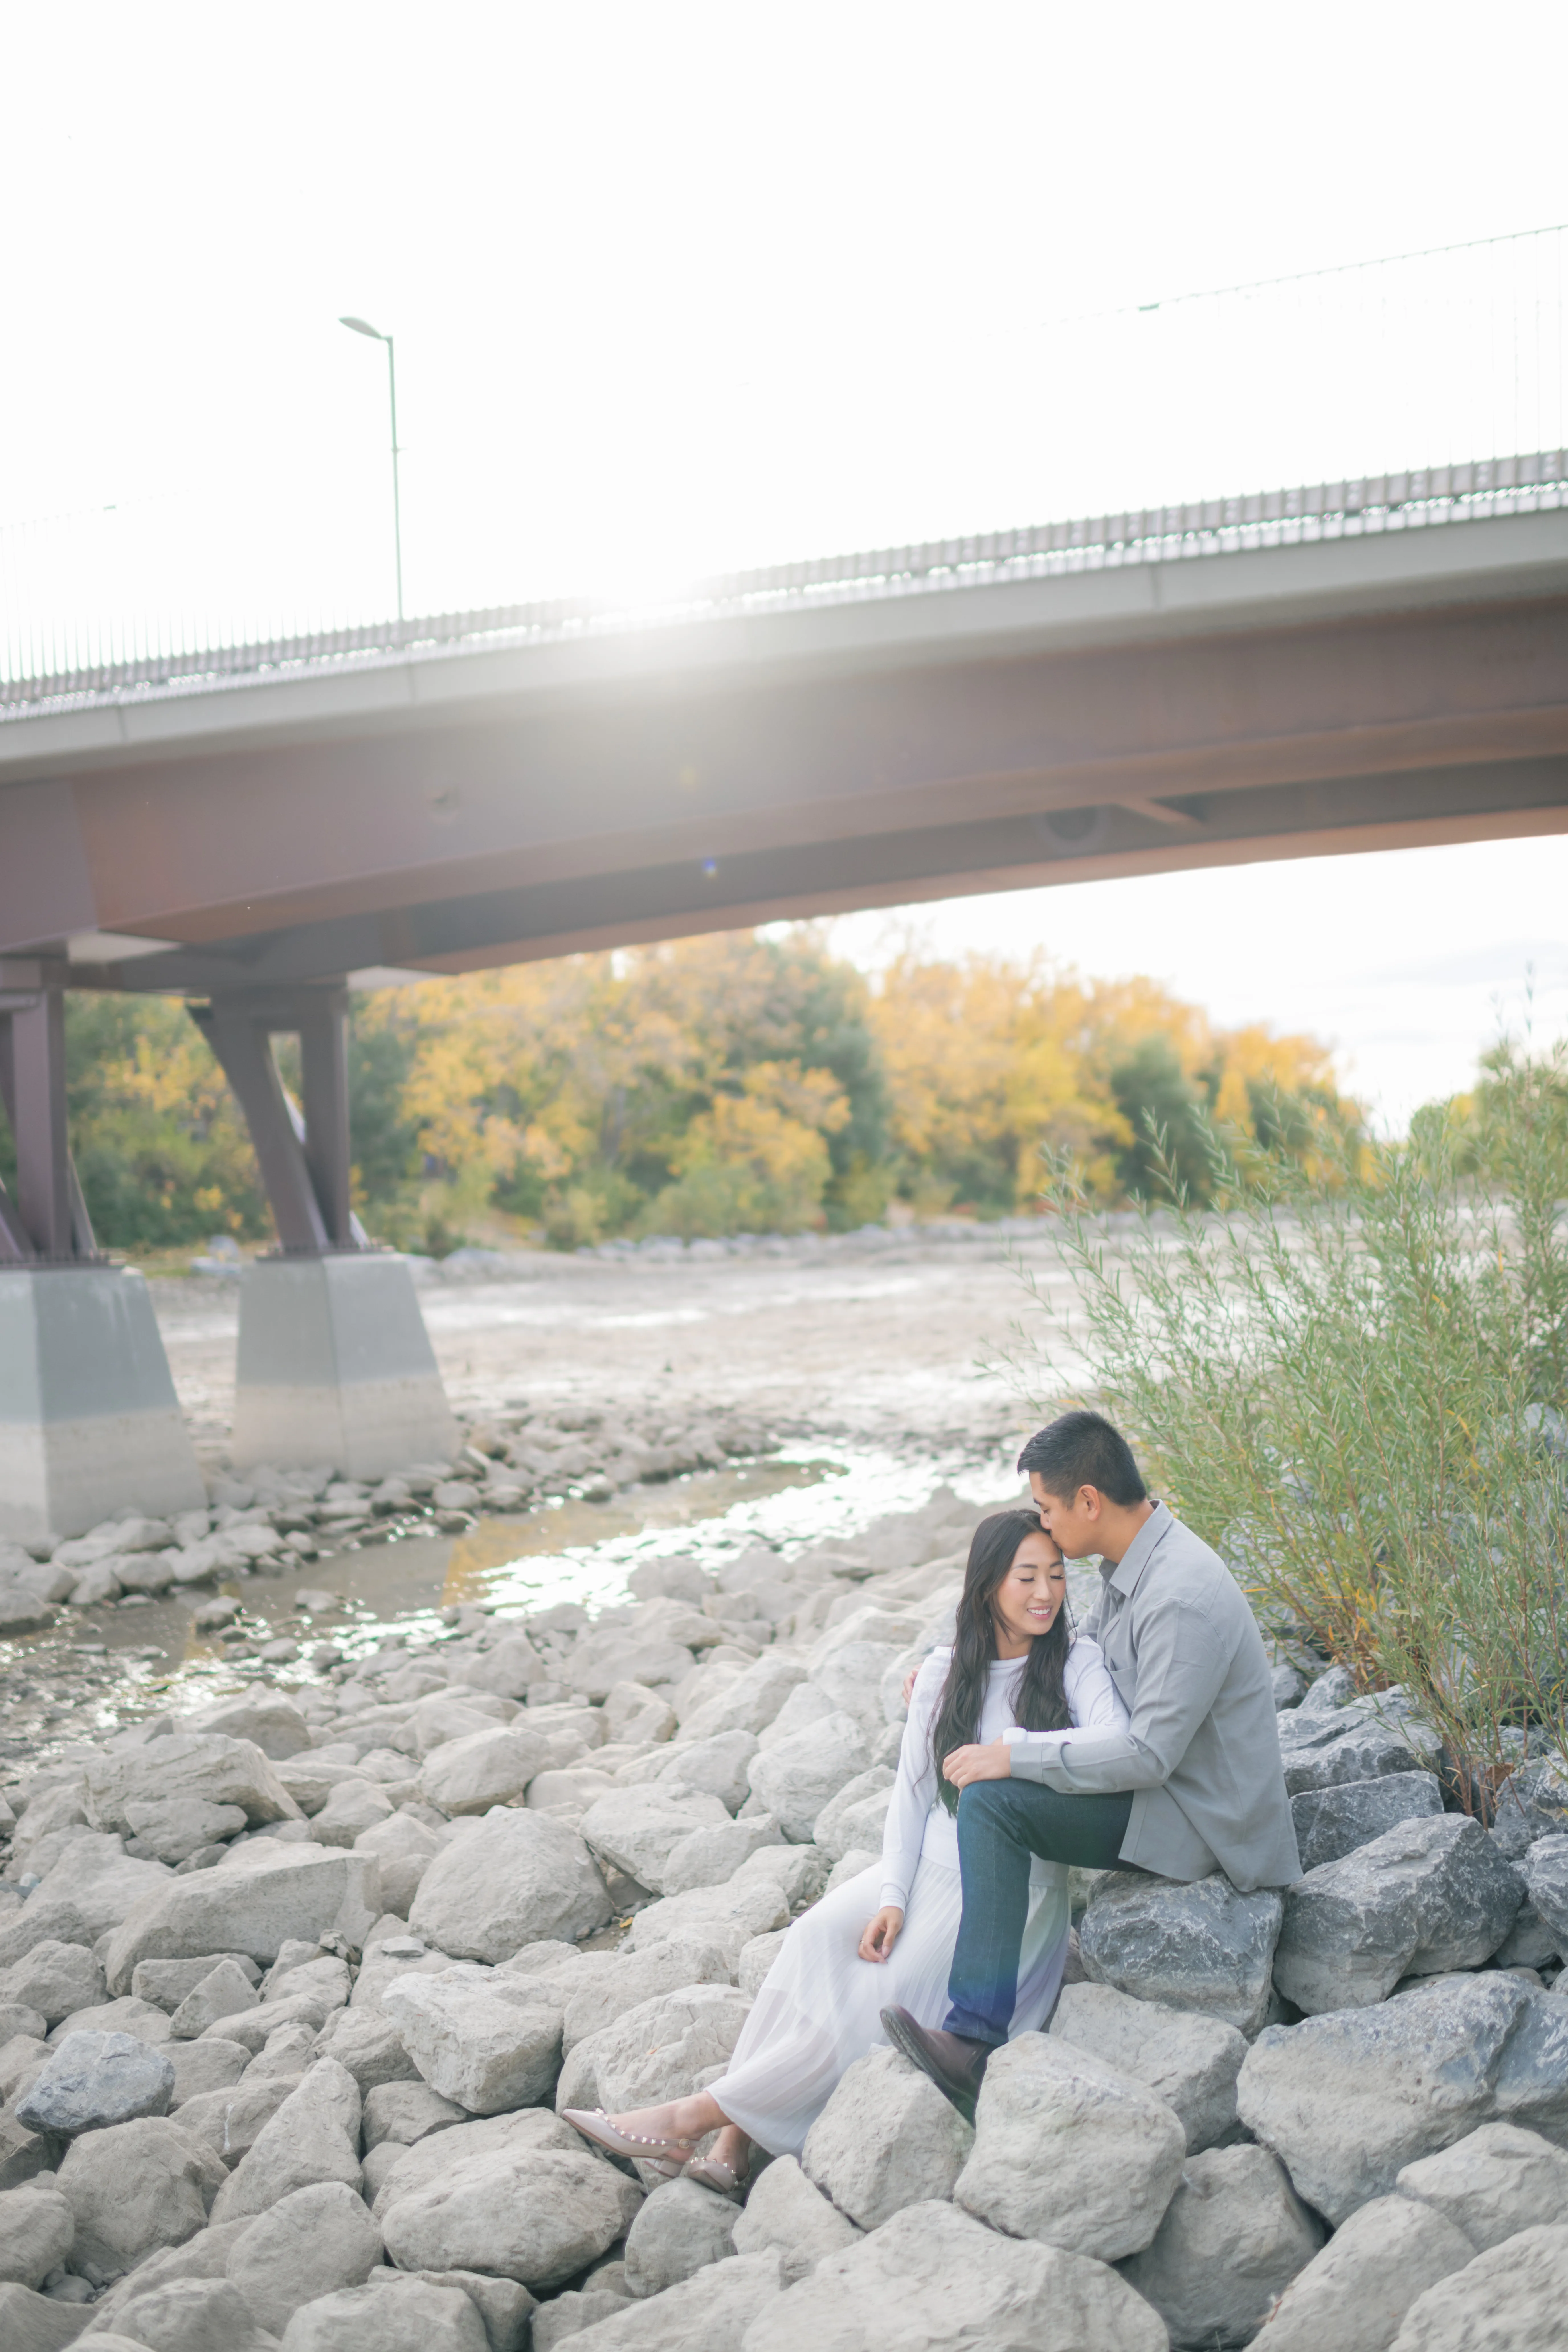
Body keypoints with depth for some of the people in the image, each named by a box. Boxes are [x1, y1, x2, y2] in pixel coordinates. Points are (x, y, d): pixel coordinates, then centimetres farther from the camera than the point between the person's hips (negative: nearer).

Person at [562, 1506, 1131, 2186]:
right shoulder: (943, 1673, 8)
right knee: (819, 1935, -24)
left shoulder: (1077, 1664, -3)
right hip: (930, 1867, 4)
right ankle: (731, 2143, -25)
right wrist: (892, 1897, -8)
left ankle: (697, 2116, -16)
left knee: (880, 1995, -22)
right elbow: (911, 1791, 5)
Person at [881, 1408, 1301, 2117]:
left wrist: (1015, 1757, -24)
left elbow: (1149, 1754, -29)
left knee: (992, 1802, -23)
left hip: (1201, 1818, -11)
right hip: (1162, 1789, 11)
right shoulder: (1129, 1565, 5)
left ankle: (975, 2040, -27)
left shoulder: (1182, 1600, -27)